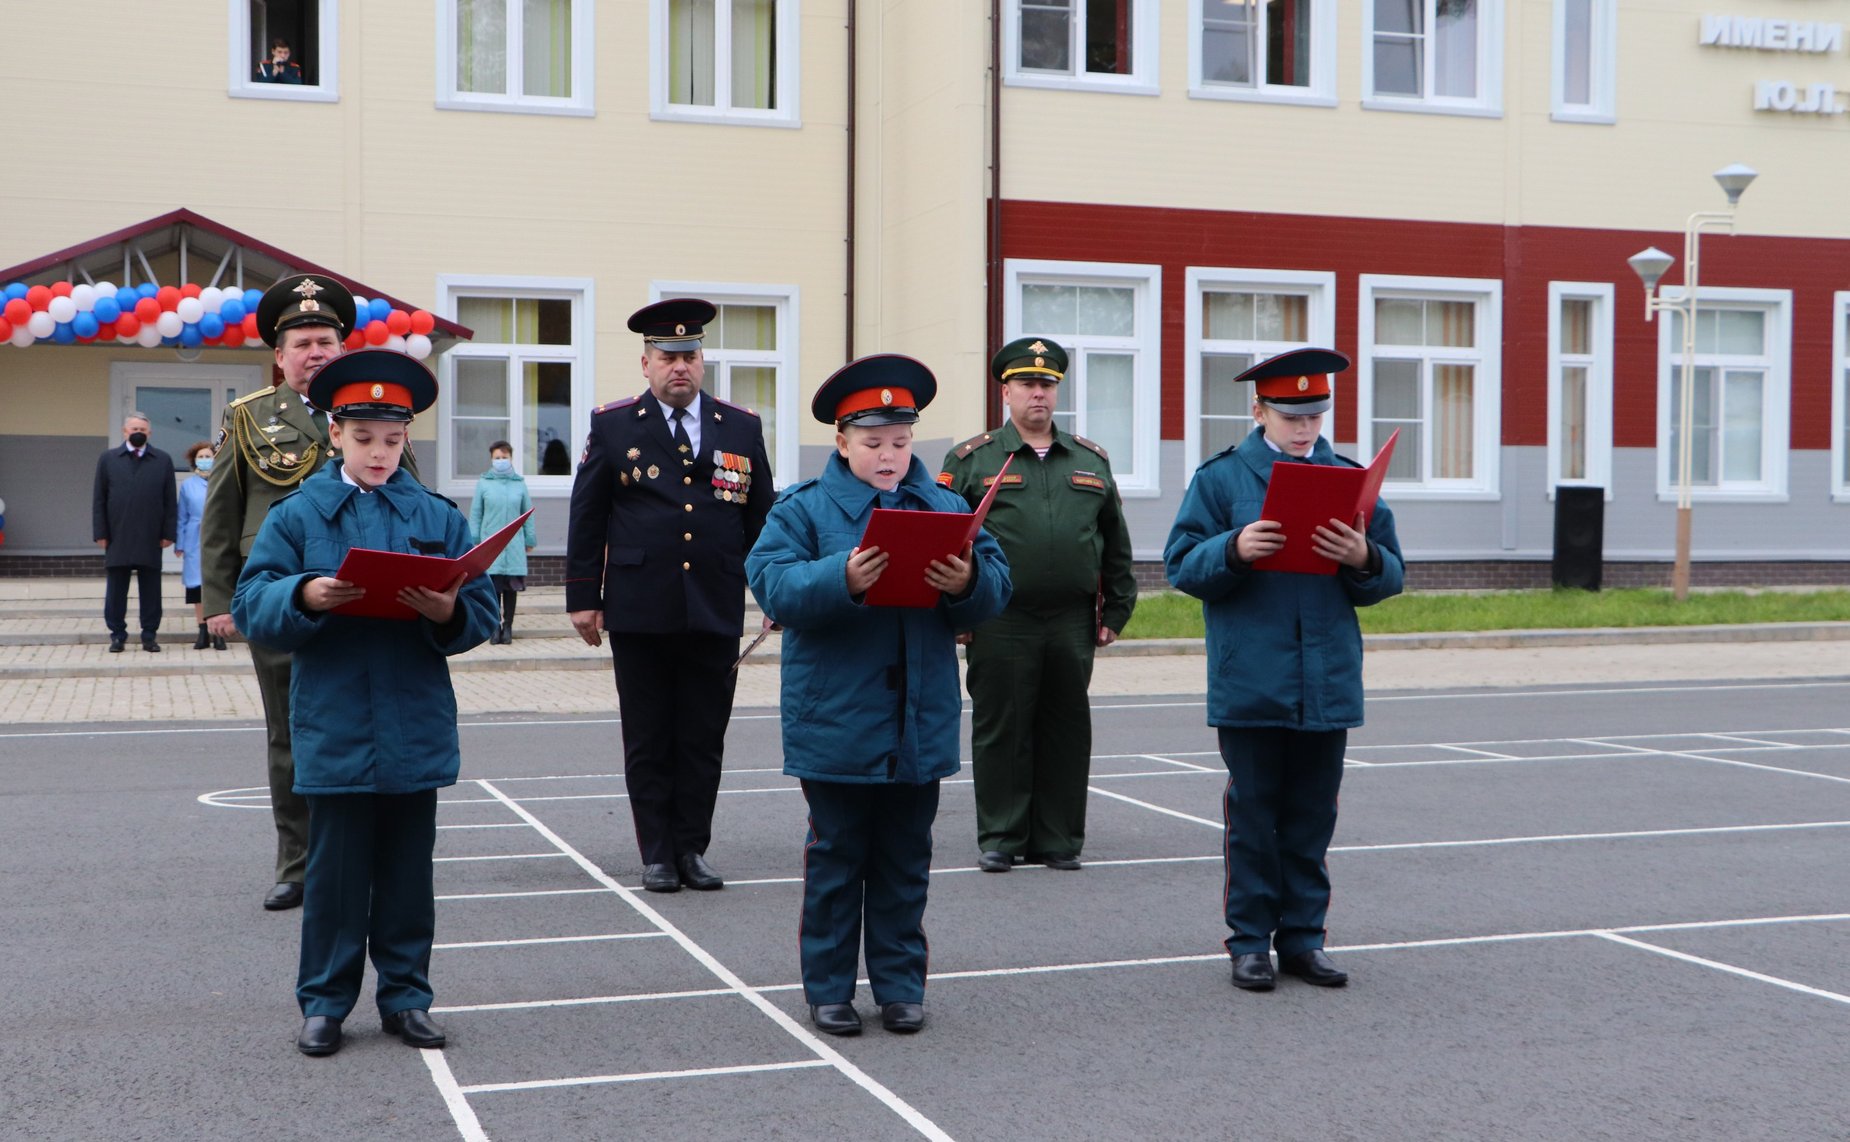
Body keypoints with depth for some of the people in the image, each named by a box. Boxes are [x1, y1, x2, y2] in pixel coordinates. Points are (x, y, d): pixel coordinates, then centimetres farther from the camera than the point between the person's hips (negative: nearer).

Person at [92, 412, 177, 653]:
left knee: (150, 590, 3)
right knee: (116, 590, 4)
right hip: (117, 538, 1)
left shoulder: (163, 460, 7)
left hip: (150, 539, 0)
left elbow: (169, 500, 4)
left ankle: (150, 635, 9)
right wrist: (100, 533, -2)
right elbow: (99, 500, 5)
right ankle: (117, 634, 11)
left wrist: (168, 533, -2)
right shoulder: (107, 459, 8)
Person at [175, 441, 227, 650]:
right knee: (197, 587, 4)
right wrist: (179, 545, 4)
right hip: (195, 543, 1)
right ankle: (203, 632, 11)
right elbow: (182, 517, 9)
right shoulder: (187, 485, 6)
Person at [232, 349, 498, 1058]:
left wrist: (448, 611, -18)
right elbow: (251, 606, -4)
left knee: (409, 869, 10)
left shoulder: (439, 516, 6)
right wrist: (305, 596, -22)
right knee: (335, 870, 5)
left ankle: (405, 996, 22)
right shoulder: (298, 514, 2)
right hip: (335, 728, -2)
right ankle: (325, 1002, 18)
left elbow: (481, 614, 3)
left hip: (417, 729, 2)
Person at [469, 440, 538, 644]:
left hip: (514, 545, 1)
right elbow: (475, 514, 5)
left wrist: (529, 540, 8)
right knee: (492, 585, -2)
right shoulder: (483, 483, 2)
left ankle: (508, 626, 13)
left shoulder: (519, 484, 5)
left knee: (511, 587, 5)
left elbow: (528, 513, 10)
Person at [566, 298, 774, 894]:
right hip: (639, 614, -1)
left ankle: (693, 848, 17)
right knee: (648, 742, 6)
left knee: (704, 740, 6)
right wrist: (582, 596, 0)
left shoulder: (742, 428, 9)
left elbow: (760, 519, 13)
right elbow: (586, 518, 4)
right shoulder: (612, 426, 4)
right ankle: (658, 854, 15)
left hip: (716, 615, 2)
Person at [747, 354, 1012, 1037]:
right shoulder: (804, 508, -1)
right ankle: (829, 988, 17)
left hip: (920, 727, 3)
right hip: (835, 726, -3)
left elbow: (996, 588, 3)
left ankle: (900, 984, 23)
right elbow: (772, 584, -14)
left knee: (905, 862, 12)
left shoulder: (944, 507, 8)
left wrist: (968, 583, -20)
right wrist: (841, 578, -30)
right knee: (836, 859, 7)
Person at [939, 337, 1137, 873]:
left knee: (1067, 731, 7)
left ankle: (1057, 839, 17)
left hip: (1072, 624, 3)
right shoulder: (972, 460, 4)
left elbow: (1116, 545, 17)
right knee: (1001, 730, 2)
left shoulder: (1091, 461, 14)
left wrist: (1116, 612, 12)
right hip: (1001, 624, -3)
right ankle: (1000, 838, 12)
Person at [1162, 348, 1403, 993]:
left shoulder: (1348, 478, 10)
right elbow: (1183, 565, -4)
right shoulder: (1221, 477, 1)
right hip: (1250, 684, -3)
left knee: (1312, 816, 9)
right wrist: (1234, 549, -22)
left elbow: (1388, 578, 9)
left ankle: (1303, 936, 19)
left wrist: (1364, 558, -13)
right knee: (1253, 813, 4)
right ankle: (1250, 941, 13)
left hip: (1327, 683, 3)